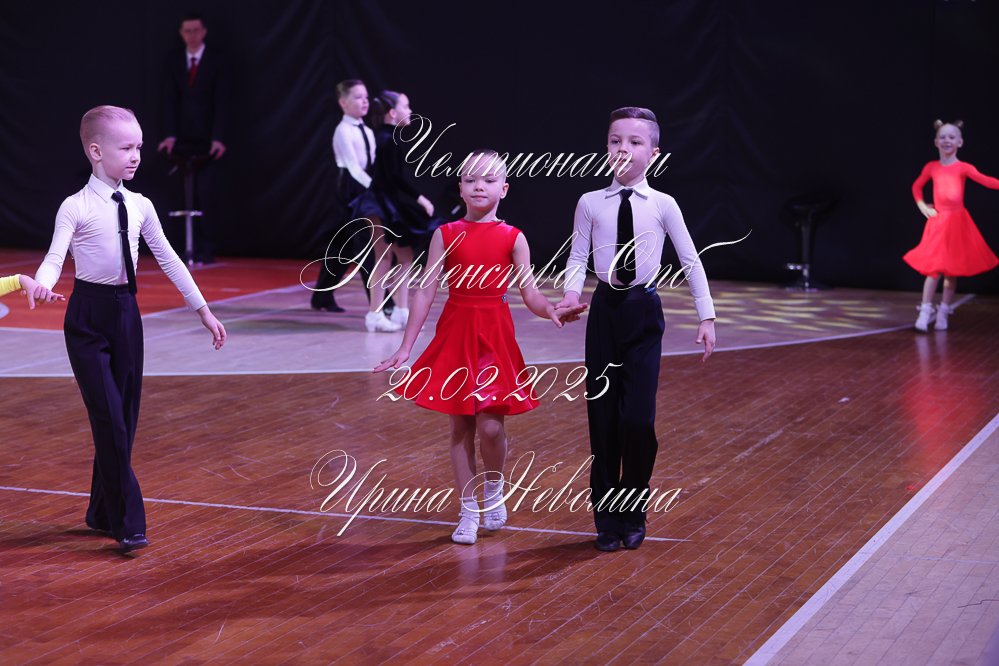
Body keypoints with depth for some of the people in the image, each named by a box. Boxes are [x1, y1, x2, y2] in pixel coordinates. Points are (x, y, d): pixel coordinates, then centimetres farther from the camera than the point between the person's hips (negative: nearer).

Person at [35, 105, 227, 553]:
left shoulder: (140, 206, 6)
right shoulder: (76, 208, -9)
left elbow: (168, 260, 12)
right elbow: (55, 257, -18)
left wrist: (204, 311, 13)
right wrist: (41, 283, -42)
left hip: (126, 313, 6)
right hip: (88, 317, -6)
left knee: (126, 417, 9)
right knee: (110, 418, -11)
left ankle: (103, 512, 24)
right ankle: (127, 521, -5)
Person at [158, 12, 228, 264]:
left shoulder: (216, 60, 0)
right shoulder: (173, 61, 8)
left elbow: (221, 102, -5)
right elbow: (169, 100, 3)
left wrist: (217, 138, -14)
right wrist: (170, 134, -9)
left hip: (206, 139, -2)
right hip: (183, 139, 2)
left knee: (206, 193, -8)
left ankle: (206, 249, -5)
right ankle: (193, 247, 3)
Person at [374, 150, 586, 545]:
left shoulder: (512, 239, 0)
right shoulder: (446, 235, 1)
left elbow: (530, 294, -2)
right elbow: (426, 291, 0)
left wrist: (553, 312, -24)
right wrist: (405, 347, -3)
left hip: (496, 335, -1)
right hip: (455, 333, 1)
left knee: (490, 426, -9)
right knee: (460, 425, 4)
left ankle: (494, 489, 20)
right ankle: (468, 512, 14)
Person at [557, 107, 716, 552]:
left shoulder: (662, 206, -2)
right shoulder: (590, 204, 0)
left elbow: (691, 261, 3)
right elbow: (577, 257, 0)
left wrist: (706, 316, 1)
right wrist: (572, 292, -20)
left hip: (643, 312, -1)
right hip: (604, 311, 1)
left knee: (638, 418, -9)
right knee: (603, 417, 4)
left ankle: (633, 515, 12)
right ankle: (607, 518, 17)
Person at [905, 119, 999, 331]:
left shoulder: (963, 167, -5)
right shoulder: (931, 167, 3)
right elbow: (917, 186, 20)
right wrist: (922, 206, 8)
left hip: (957, 222, -1)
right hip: (937, 221, 1)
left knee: (952, 269, 5)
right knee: (934, 268, -5)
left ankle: (943, 313, 15)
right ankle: (925, 312, 0)